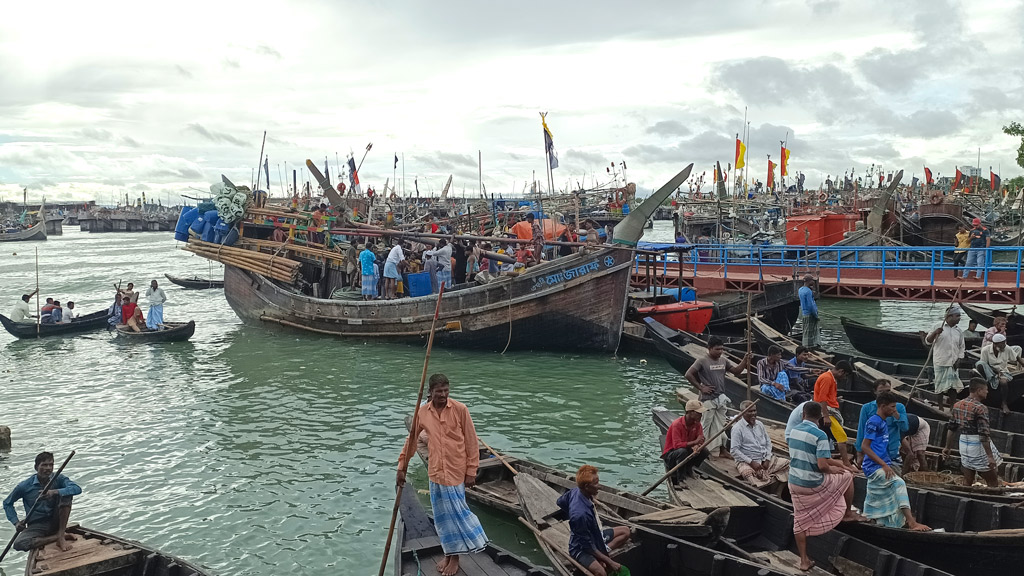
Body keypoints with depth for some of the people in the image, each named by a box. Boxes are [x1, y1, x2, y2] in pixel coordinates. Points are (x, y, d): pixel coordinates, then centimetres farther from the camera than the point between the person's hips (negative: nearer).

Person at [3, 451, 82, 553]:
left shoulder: (58, 479, -5)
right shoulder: (25, 486, -6)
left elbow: (77, 489, -23)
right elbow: (7, 503, 9)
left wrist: (55, 492, -37)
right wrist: (16, 522, -4)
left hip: (55, 522, 0)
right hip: (36, 526, 0)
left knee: (65, 495, -23)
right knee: (19, 544, -31)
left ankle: (61, 536, -21)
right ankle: (58, 537, -15)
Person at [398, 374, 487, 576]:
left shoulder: (460, 409, -10)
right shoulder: (422, 412, -1)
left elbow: (471, 442, -6)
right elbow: (411, 440, 9)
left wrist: (471, 471, -7)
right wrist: (402, 467, 9)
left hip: (456, 472, -3)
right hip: (435, 472, 3)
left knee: (456, 513, 3)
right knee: (442, 516, 12)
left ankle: (455, 557, 18)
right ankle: (449, 554, 27)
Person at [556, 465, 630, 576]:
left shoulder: (576, 491, -13)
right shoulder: (581, 514, -36)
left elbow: (559, 502, 10)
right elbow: (588, 546, -26)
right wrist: (610, 562, -20)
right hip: (581, 549, -10)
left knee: (625, 531, 10)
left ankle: (605, 550, -6)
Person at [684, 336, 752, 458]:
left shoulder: (723, 360, 5)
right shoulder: (702, 361, -14)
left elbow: (736, 371, 10)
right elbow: (688, 375, -16)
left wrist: (745, 361, -6)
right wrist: (701, 388, -14)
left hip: (721, 398, 6)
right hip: (708, 399, -6)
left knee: (721, 425, 13)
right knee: (706, 426, 1)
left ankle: (722, 450, 23)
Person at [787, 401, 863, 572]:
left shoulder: (793, 431, 2)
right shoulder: (820, 435, -19)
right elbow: (821, 466, -24)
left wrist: (833, 462, 19)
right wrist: (833, 470, -2)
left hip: (795, 483, 5)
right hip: (814, 484, -5)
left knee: (801, 521, 15)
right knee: (847, 476, 19)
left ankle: (804, 560, 18)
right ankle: (848, 513, 34)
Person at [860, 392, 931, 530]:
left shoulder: (884, 423, 18)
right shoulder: (874, 422, -12)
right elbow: (864, 446, -18)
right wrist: (884, 465, -22)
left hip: (882, 466, 10)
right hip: (874, 467, -10)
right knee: (899, 483, -25)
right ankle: (911, 522, -31)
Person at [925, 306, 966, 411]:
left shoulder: (959, 331, 9)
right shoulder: (939, 328, -3)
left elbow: (961, 347, 14)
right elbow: (928, 341, -5)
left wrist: (958, 360, 1)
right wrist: (935, 333, -23)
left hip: (953, 363, 4)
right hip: (941, 362, -4)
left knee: (954, 386, 4)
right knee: (940, 385, 2)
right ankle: (940, 408, 12)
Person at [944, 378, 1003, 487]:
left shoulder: (957, 405, 6)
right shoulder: (980, 408, -16)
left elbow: (951, 428, 11)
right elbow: (983, 434, -21)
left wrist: (948, 447, 19)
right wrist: (990, 456, -20)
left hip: (963, 444, 7)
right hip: (978, 446, -7)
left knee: (967, 480, 13)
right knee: (992, 481, 5)